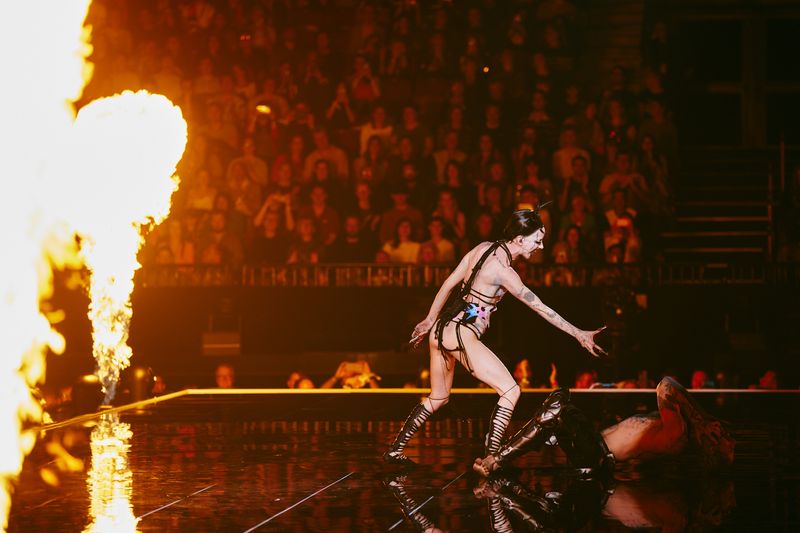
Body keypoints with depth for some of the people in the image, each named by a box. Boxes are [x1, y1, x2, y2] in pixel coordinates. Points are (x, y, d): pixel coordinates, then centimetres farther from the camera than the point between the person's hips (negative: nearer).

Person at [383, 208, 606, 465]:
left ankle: (395, 450, 26)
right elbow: (541, 308, -16)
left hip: (440, 330, 9)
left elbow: (449, 283, 14)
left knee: (438, 397, 23)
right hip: (461, 336, -9)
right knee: (510, 390, -6)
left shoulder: (483, 248, 6)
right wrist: (579, 334, -13)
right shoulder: (503, 271, -17)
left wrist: (429, 320, 24)